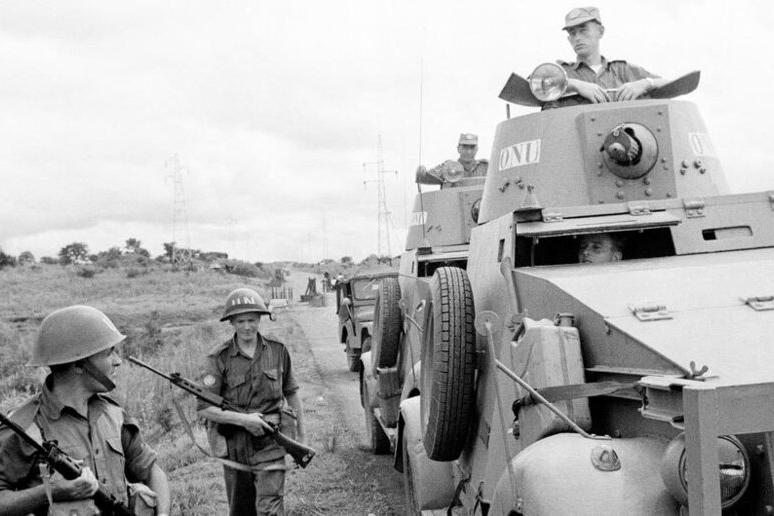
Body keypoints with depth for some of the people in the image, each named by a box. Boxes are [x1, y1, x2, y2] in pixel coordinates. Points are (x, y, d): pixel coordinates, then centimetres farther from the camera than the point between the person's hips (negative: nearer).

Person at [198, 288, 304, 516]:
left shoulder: (278, 351, 2)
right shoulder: (219, 358, -5)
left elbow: (291, 393, 15)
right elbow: (204, 409, -9)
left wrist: (301, 435, 15)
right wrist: (242, 419, -19)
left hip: (270, 443, -1)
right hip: (234, 445, 1)